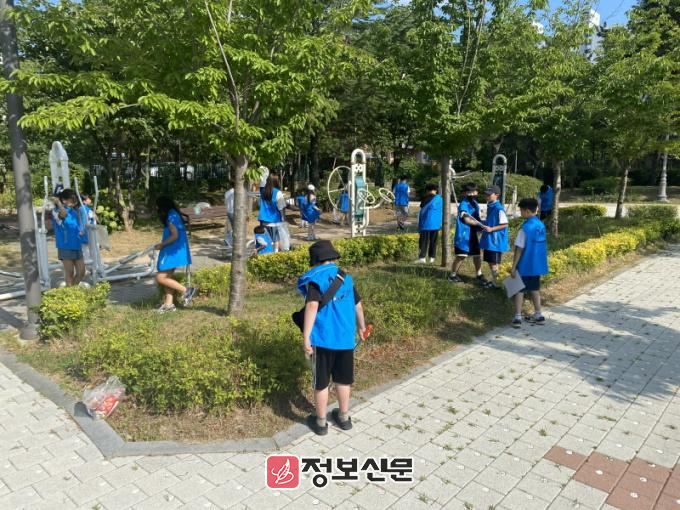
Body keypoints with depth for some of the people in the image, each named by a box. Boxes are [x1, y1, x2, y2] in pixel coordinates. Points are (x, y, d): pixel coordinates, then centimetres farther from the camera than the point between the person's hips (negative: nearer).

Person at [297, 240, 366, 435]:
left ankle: (320, 422, 24)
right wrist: (361, 326, 32)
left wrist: (305, 337, -21)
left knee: (321, 382, 10)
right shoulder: (346, 278, 9)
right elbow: (357, 305, 16)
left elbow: (312, 306, -21)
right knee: (343, 380, 19)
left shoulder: (315, 279, -7)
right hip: (346, 338, 5)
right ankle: (344, 417, 34)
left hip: (322, 339, -5)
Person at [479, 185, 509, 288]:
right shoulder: (489, 206, 9)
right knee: (489, 261, 16)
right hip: (489, 239, 9)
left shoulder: (499, 208, -18)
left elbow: (505, 224, -17)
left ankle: (495, 283, 11)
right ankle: (493, 280, 29)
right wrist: (484, 224, 7)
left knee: (494, 263, 0)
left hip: (496, 240, -9)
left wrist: (491, 229, -22)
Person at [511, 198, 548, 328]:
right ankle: (538, 315, 26)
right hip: (537, 264, 7)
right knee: (534, 289, 19)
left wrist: (513, 267, -13)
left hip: (525, 265, -7)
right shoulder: (541, 225, 3)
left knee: (519, 289, 3)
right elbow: (540, 245, 10)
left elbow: (519, 249, -17)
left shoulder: (525, 227, -18)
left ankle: (518, 317, 1)